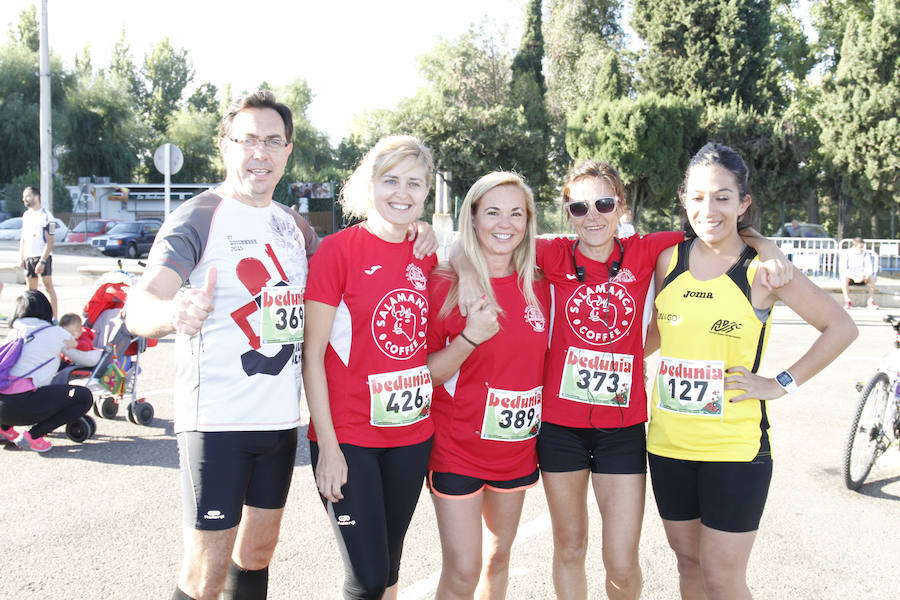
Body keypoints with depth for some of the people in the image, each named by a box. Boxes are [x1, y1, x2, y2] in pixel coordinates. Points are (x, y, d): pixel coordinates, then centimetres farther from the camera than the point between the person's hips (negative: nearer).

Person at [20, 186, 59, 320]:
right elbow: (23, 238, 19)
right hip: (28, 257, 7)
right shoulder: (26, 215, 14)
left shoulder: (46, 216, -8)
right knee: (31, 289, 9)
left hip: (43, 256, -7)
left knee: (48, 286, -9)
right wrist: (21, 257, 10)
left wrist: (42, 261, -19)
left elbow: (50, 241, -13)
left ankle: (54, 318, -10)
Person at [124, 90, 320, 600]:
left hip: (282, 418, 6)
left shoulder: (294, 225, 9)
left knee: (259, 550, 17)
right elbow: (139, 306, -22)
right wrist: (174, 312, -47)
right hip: (218, 419, -6)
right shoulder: (197, 218, -10)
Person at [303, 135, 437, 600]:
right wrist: (328, 446, -13)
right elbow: (312, 354, -10)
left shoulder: (427, 256, 5)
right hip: (348, 437, -5)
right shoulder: (338, 249, -10)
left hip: (411, 435, 5)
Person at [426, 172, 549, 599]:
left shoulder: (539, 288, 2)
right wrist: (469, 338, -25)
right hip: (458, 448, -5)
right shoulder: (445, 285, -11)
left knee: (499, 557, 17)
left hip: (518, 447, 5)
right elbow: (426, 374, -12)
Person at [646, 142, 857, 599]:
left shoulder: (762, 269, -9)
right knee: (688, 562, 16)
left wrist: (782, 383, -6)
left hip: (735, 446, -4)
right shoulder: (668, 260, 2)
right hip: (669, 441, 4)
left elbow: (842, 327, -2)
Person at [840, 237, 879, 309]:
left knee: (871, 277, -30)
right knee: (844, 278, -36)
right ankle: (847, 301, -31)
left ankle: (870, 301, -26)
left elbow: (869, 269, -8)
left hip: (862, 278, 2)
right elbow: (843, 269, -15)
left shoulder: (866, 254, 2)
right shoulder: (846, 254, -5)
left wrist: (863, 276, -30)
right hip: (850, 276, -2)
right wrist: (853, 276, -32)